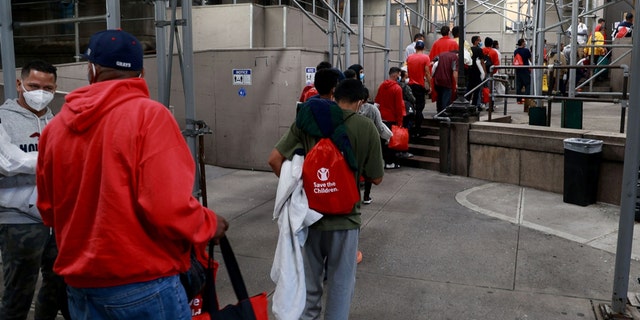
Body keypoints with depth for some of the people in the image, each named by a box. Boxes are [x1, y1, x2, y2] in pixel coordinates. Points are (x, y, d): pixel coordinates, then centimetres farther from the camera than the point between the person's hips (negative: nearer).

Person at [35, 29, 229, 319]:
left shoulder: (55, 126, 2)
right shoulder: (149, 115, -15)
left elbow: (48, 210, 11)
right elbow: (168, 208, -23)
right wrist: (209, 224, -4)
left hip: (79, 284, 5)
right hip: (143, 285, -5)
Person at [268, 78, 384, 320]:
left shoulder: (307, 120, -4)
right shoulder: (366, 128, -9)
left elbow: (274, 159, -7)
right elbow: (376, 178, -4)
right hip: (343, 216, -2)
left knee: (309, 278, 21)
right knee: (340, 282, 15)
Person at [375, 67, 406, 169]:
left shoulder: (382, 86, 5)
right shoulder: (397, 88, -14)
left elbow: (377, 101, 11)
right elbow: (399, 106, -14)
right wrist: (400, 121, -9)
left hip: (381, 117, 6)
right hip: (392, 119, -6)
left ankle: (381, 160, 17)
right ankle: (390, 162, 6)